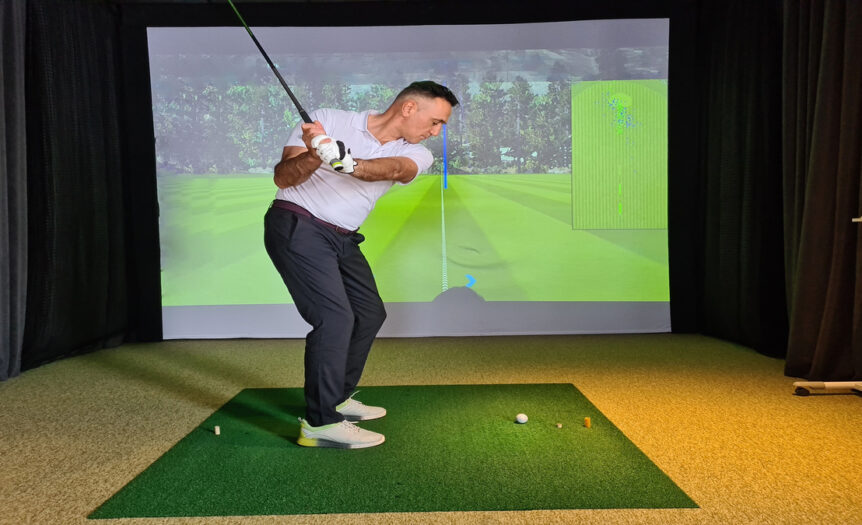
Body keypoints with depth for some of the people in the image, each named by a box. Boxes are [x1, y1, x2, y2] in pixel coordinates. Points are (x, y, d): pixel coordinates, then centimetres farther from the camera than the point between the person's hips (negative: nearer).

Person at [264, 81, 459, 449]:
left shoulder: (416, 155, 0)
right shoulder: (328, 121, -8)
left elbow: (392, 169, -24)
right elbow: (282, 178, -12)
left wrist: (346, 163, -44)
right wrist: (314, 155, -33)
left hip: (343, 239, 7)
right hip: (297, 226, -7)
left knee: (370, 314, 13)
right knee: (335, 317, -19)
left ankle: (337, 398, 30)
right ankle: (320, 423, -10)